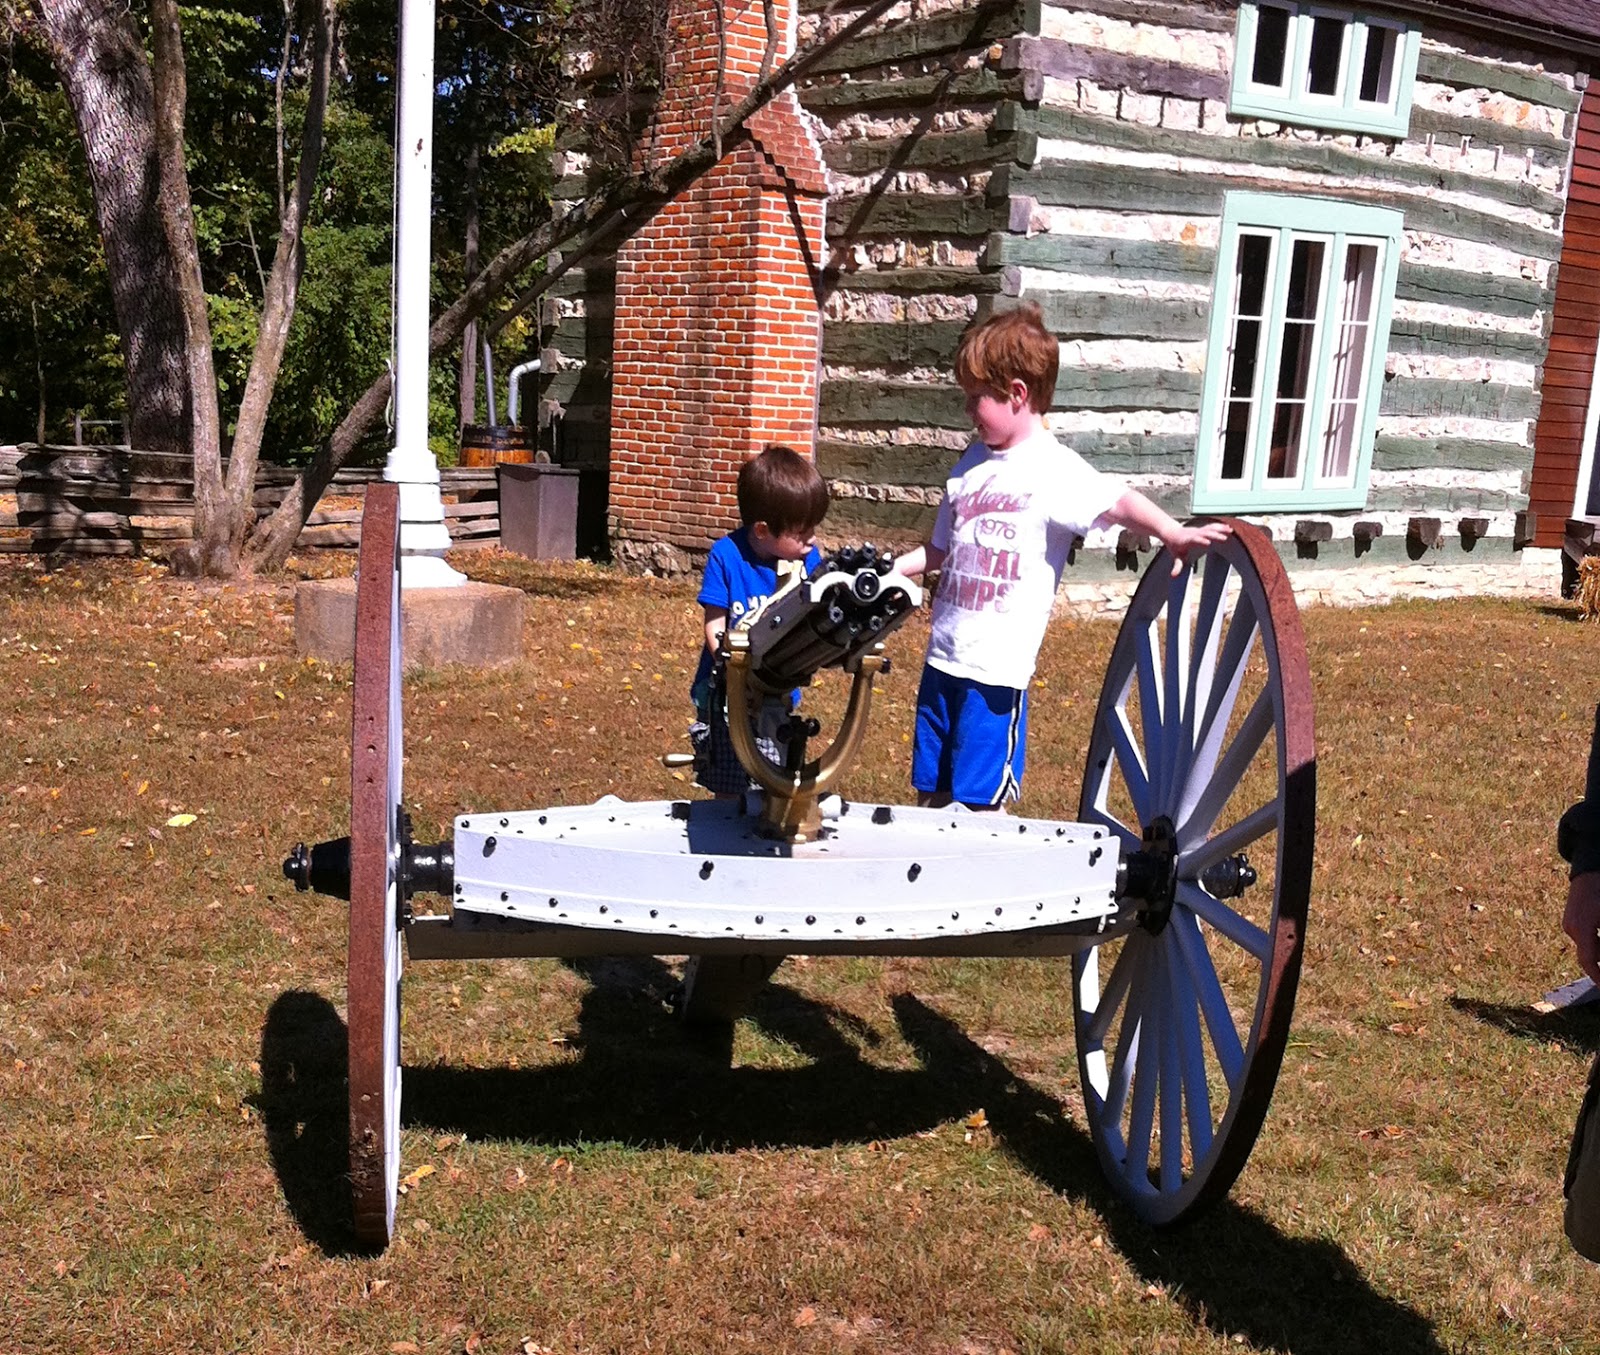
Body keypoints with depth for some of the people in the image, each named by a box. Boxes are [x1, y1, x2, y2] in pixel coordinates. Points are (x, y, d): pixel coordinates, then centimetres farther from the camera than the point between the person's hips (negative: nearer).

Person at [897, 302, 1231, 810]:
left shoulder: (1055, 469, -10)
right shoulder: (974, 461, 10)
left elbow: (1119, 501, -20)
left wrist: (1173, 532, -36)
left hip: (996, 669, -7)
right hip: (943, 655, 7)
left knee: (979, 805, 1)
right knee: (930, 793, 16)